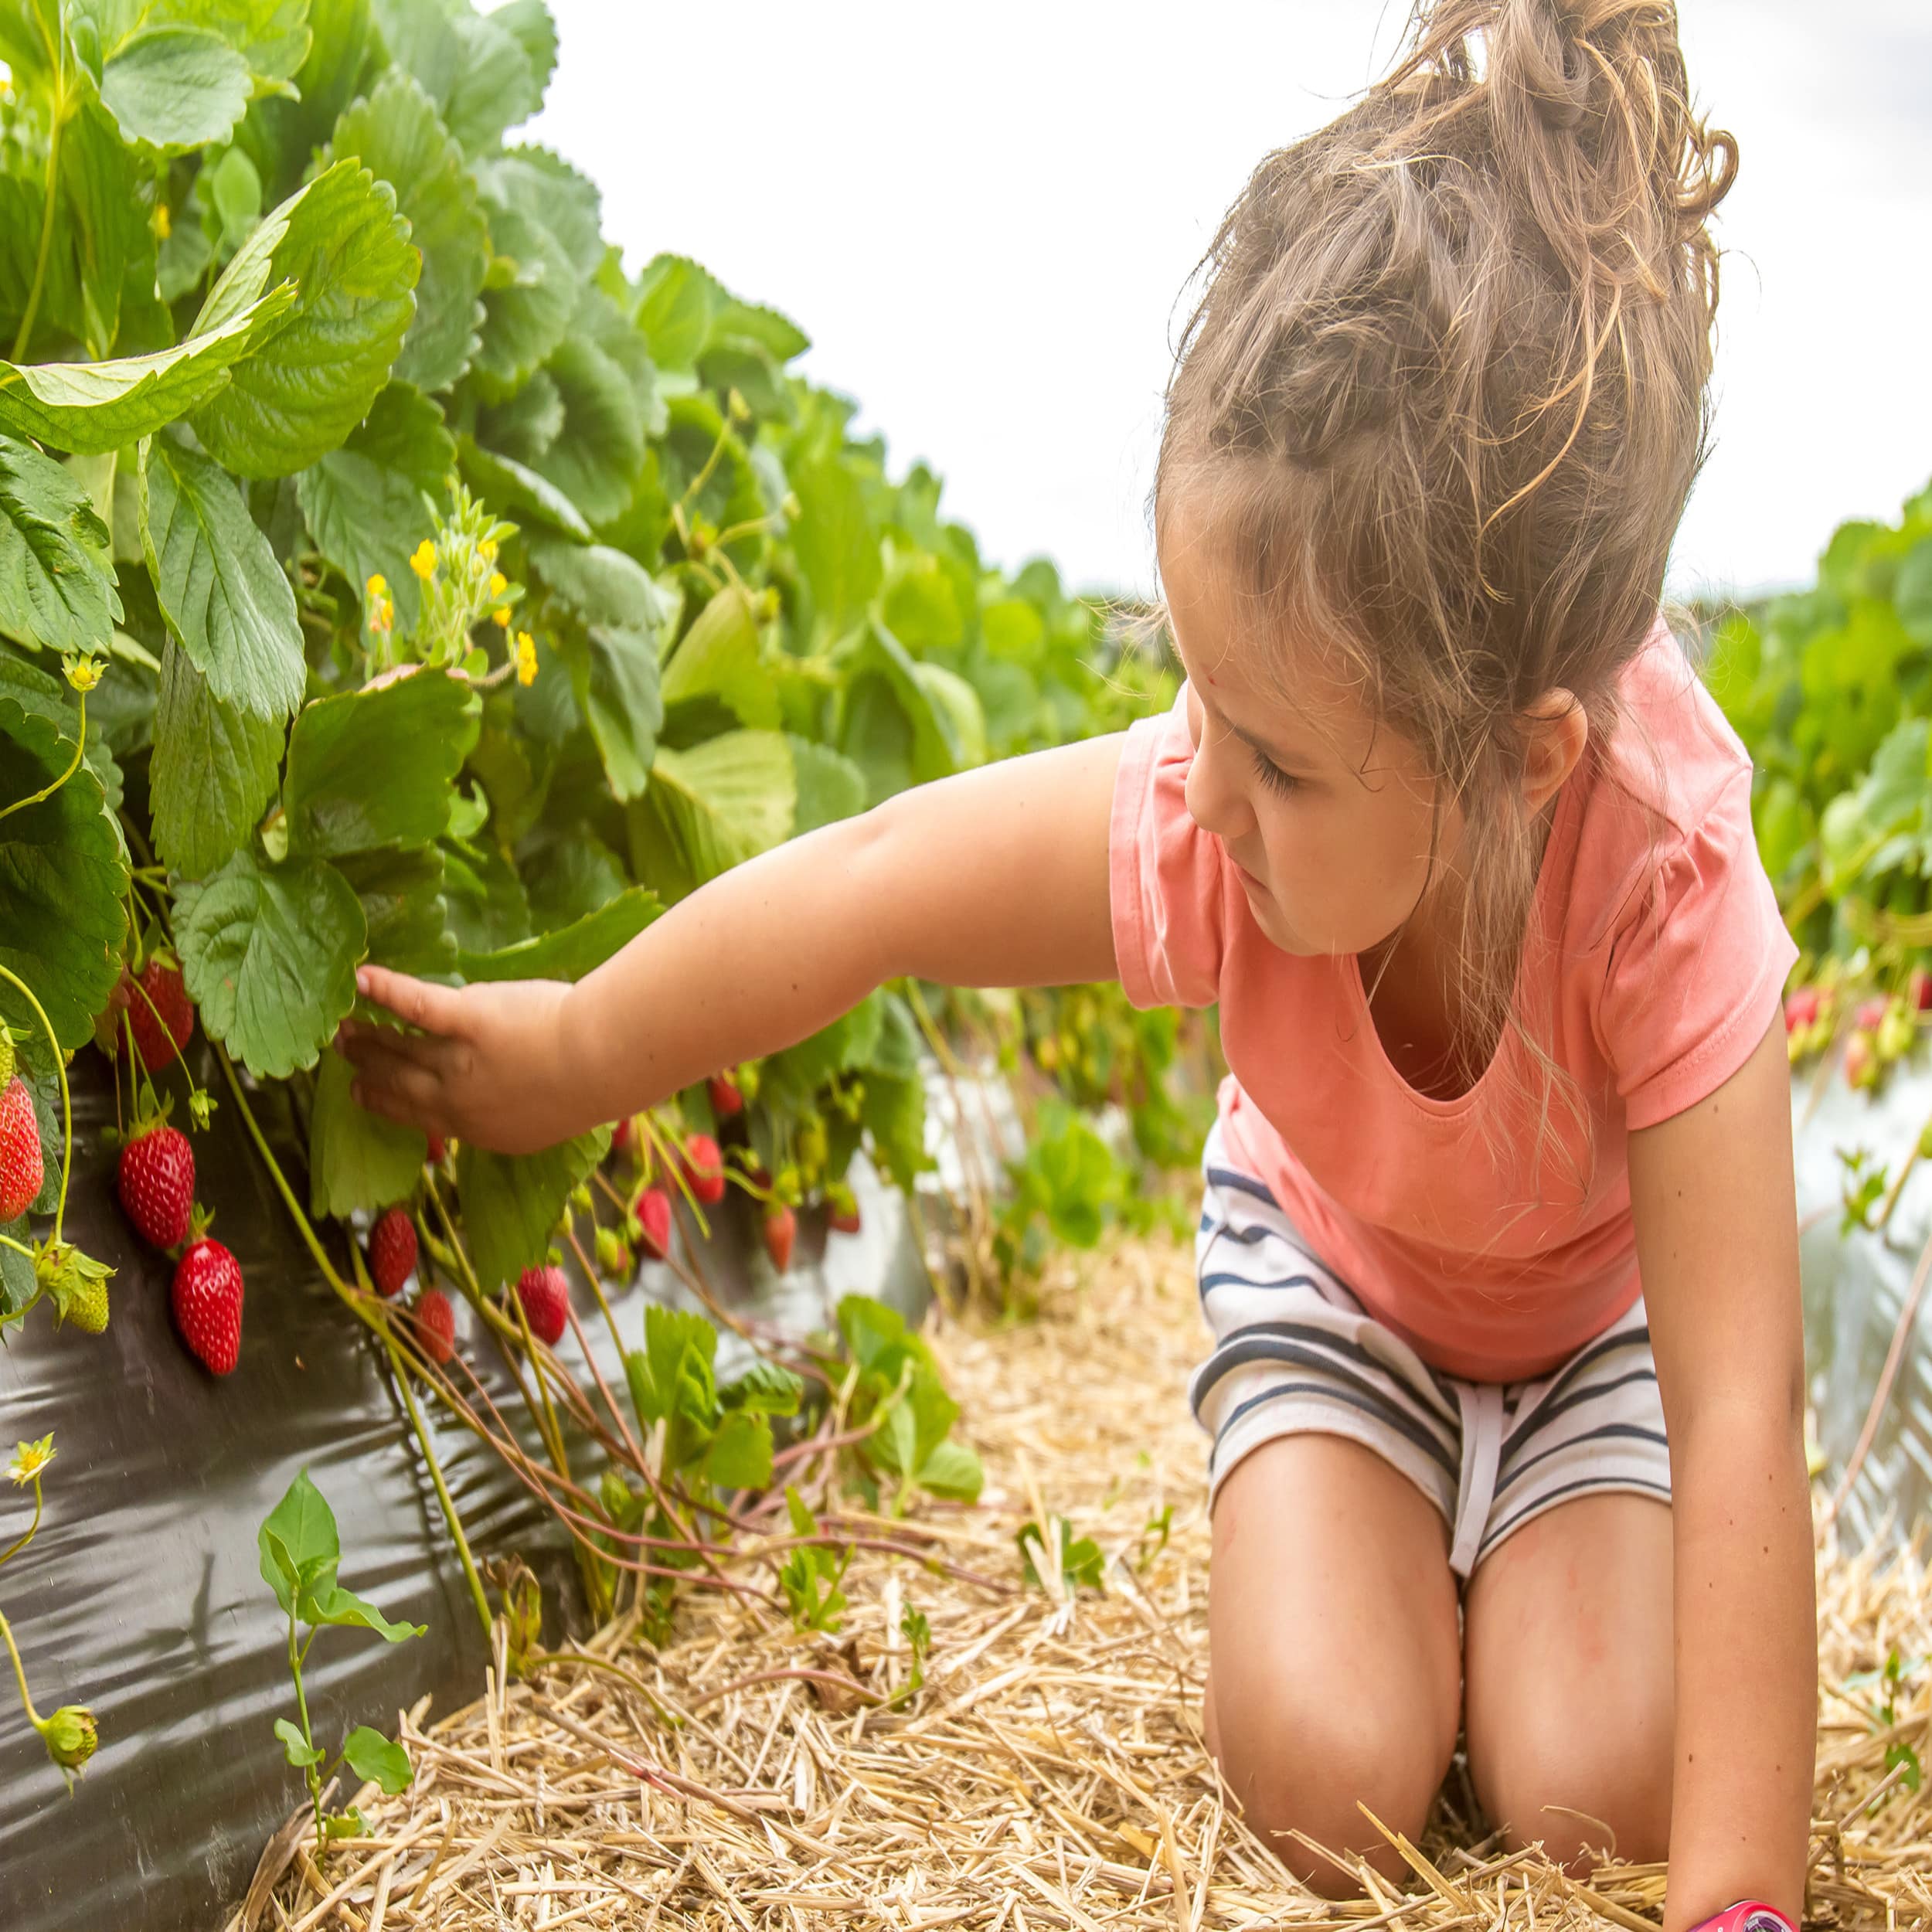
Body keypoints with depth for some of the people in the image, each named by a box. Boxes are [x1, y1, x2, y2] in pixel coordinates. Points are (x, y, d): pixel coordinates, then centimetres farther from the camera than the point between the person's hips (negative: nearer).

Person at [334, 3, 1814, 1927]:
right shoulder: (1201, 818, -37)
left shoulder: (1665, 881, -42)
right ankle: (1373, 1525, 16)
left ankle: (1493, 1537, 15)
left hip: (1598, 1299, 0)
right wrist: (574, 1054, -6)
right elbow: (862, 887, -21)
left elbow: (1740, 1410, -41)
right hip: (1327, 1255, 1)